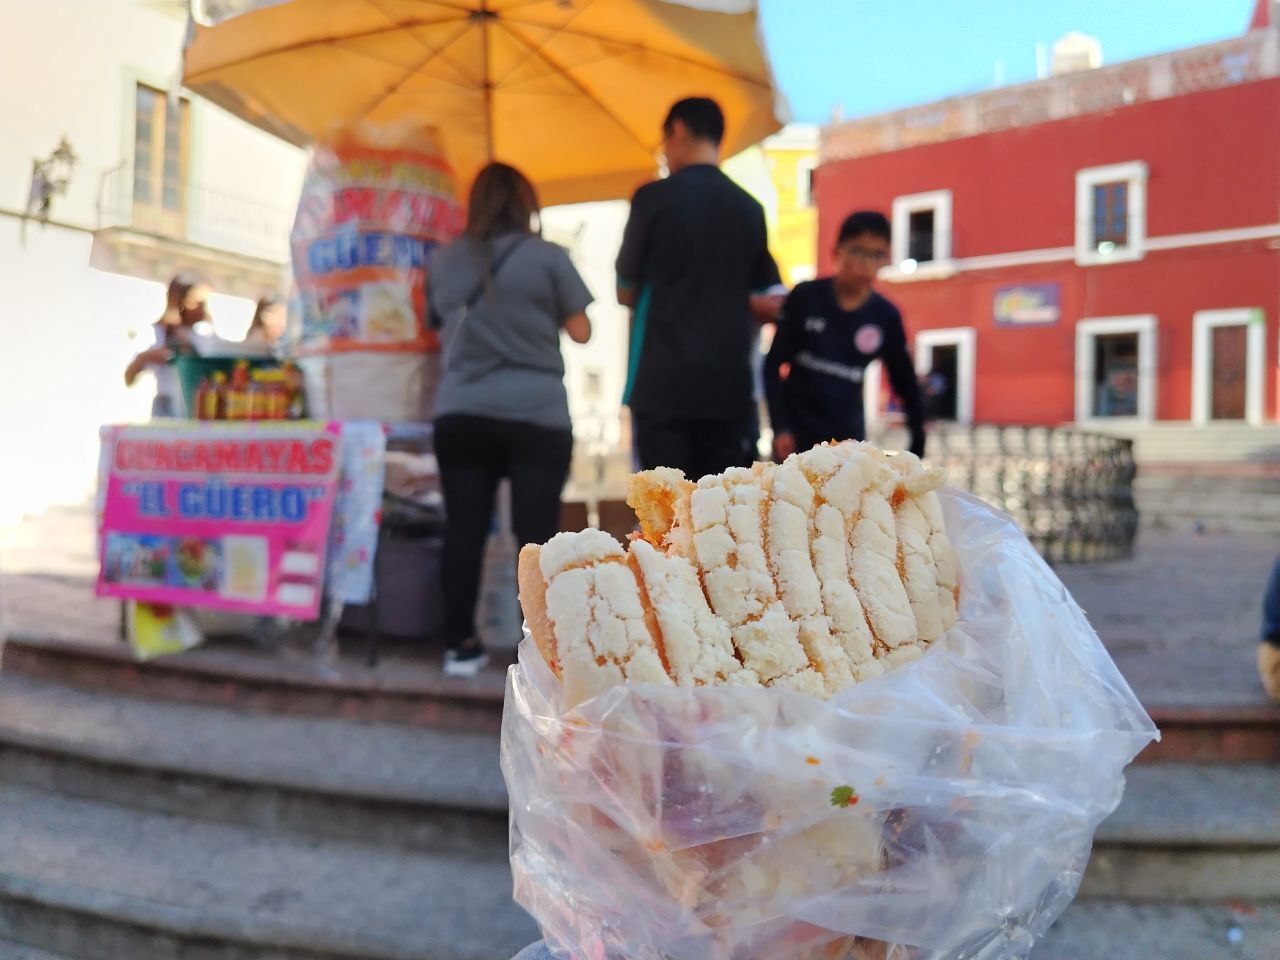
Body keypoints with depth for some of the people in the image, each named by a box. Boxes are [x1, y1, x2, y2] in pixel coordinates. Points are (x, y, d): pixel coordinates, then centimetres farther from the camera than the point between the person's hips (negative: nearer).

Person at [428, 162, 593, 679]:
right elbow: (580, 332, 3)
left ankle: (460, 645, 11)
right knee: (536, 532, -1)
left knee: (463, 529, 6)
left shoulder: (442, 261, 9)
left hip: (460, 413, 4)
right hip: (536, 413, -3)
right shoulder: (547, 256, -2)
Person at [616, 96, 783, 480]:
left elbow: (626, 292, 4)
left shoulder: (654, 198, -3)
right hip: (728, 382, 4)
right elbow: (768, 303, 12)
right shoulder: (750, 208, 9)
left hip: (662, 380, -4)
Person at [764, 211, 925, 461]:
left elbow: (905, 383, 8)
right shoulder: (805, 297, -8)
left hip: (847, 435, 2)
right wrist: (780, 426, -11)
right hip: (796, 428, -2)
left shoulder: (886, 316, -2)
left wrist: (918, 444, 4)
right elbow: (773, 364, -5)